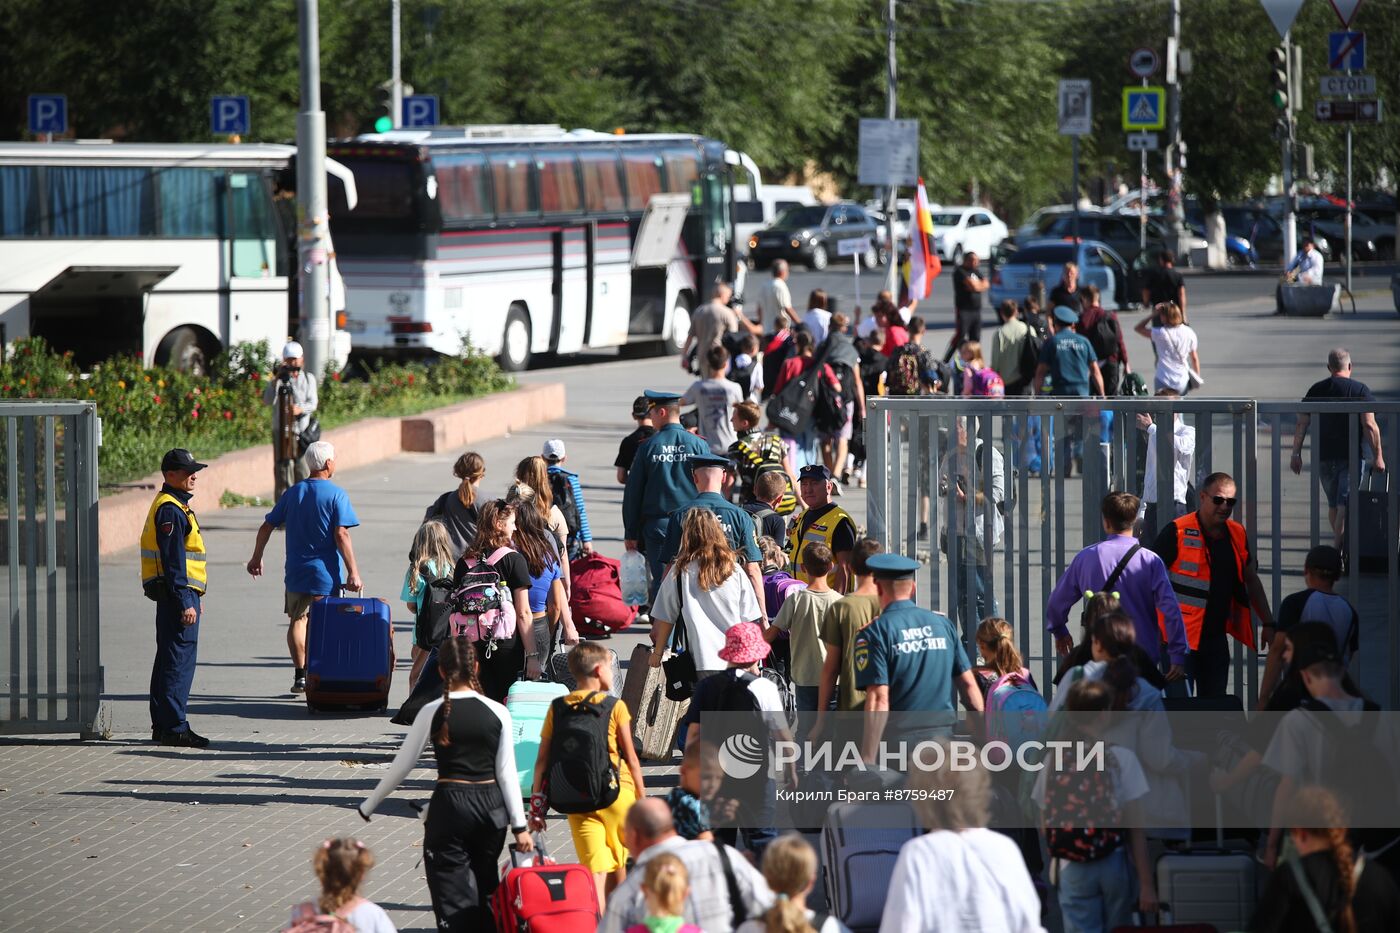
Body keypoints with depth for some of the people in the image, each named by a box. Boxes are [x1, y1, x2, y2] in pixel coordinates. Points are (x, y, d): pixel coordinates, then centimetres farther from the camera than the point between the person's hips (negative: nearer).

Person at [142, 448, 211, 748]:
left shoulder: (175, 506, 18)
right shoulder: (171, 510, -15)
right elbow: (173, 560, -20)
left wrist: (192, 597, 25)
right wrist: (185, 602, -22)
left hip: (175, 594, 11)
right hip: (178, 592, -11)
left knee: (169, 658, 14)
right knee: (180, 659, -10)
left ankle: (162, 726, 20)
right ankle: (174, 727, -11)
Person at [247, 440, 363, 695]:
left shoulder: (293, 493, 5)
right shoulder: (336, 495, -9)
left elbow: (267, 527, 9)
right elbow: (341, 535, -17)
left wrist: (256, 557, 23)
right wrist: (353, 572, -16)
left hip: (296, 572, 3)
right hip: (326, 573, -3)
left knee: (298, 620, 11)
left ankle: (300, 674, 2)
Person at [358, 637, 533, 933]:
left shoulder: (432, 713, -7)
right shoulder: (497, 712, -2)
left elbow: (402, 765, -1)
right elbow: (507, 773, -1)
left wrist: (369, 806, 11)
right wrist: (520, 825, 5)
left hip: (449, 805, -3)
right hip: (491, 806, 3)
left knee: (453, 898, 0)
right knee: (485, 890, 19)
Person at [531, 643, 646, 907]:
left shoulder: (557, 708, 2)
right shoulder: (615, 707, -5)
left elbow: (542, 759, 2)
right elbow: (631, 758, -2)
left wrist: (537, 801, 9)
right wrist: (643, 797, 8)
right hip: (616, 795, -2)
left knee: (595, 871, -3)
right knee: (618, 867, 17)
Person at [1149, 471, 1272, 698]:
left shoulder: (1237, 535, 8)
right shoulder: (1178, 533, -11)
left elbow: (1251, 581, 20)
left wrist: (1269, 624, 17)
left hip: (1216, 637, 6)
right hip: (1180, 637, -6)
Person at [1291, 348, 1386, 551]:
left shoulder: (1316, 390, 5)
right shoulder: (1360, 390, -5)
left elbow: (1302, 424, 4)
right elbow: (1369, 425, -12)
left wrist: (1296, 454, 10)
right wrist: (1378, 456, -7)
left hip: (1323, 457, 4)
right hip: (1351, 457, -4)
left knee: (1333, 504, 18)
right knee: (1344, 505, -5)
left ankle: (1340, 544, 31)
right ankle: (1338, 550, -14)